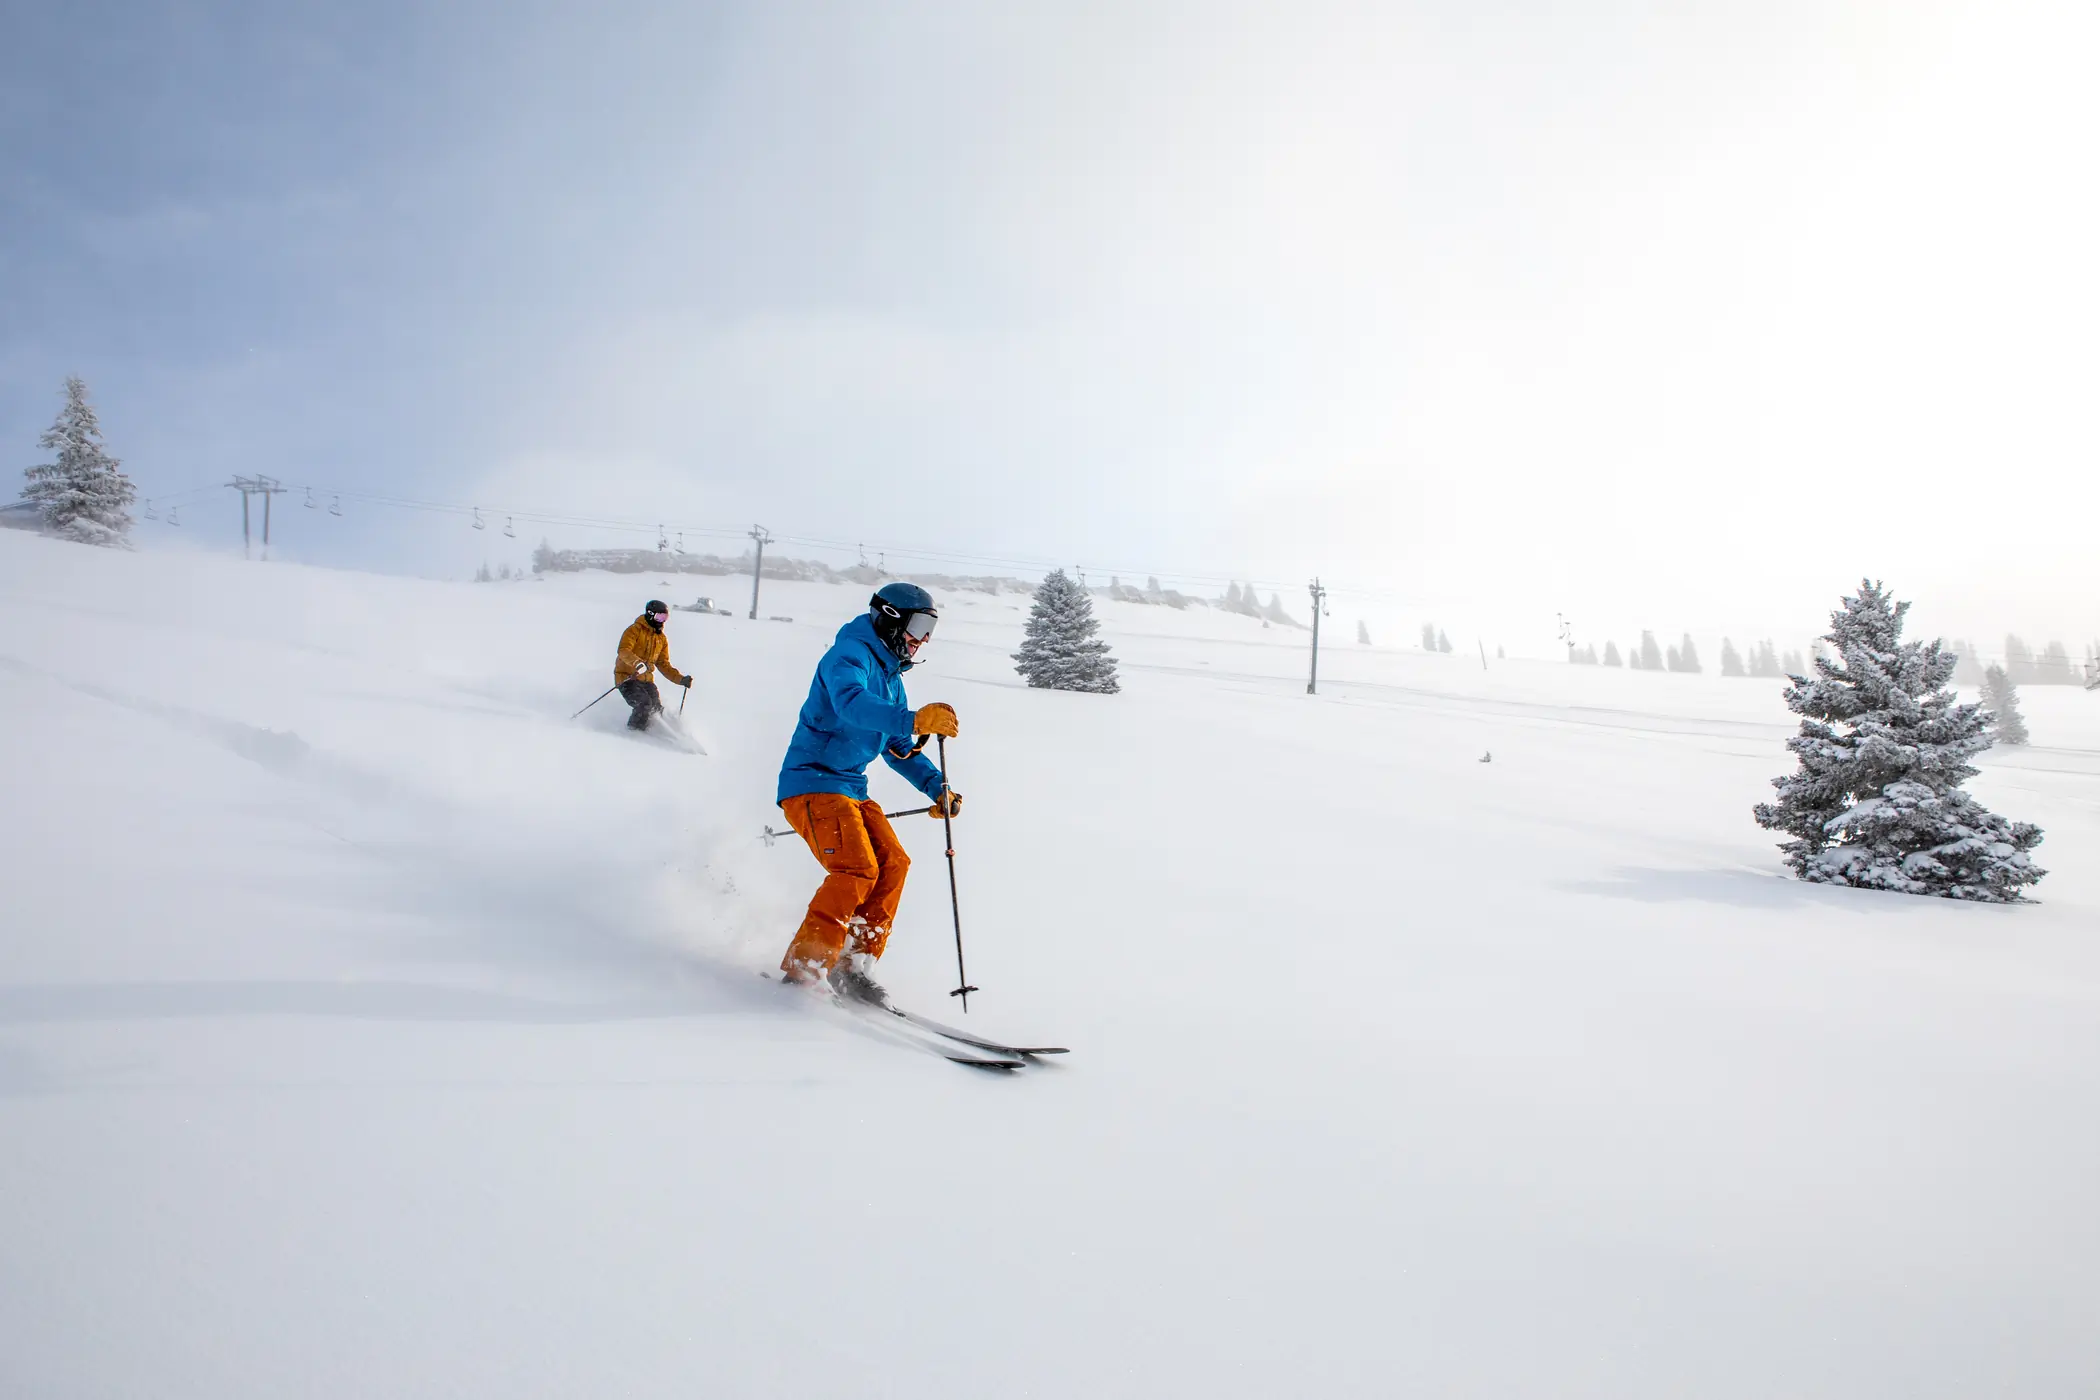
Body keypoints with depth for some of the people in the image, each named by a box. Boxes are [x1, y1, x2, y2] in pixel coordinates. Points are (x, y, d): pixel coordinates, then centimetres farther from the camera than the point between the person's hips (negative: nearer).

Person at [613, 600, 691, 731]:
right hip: (627, 676, -6)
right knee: (644, 705, -24)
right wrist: (637, 662, -41)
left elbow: (663, 664, 17)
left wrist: (681, 679, 3)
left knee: (657, 709, -10)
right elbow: (623, 650, -22)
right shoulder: (635, 630, -7)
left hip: (646, 679, 6)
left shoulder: (662, 639, 14)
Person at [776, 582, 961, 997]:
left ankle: (855, 965, 2)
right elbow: (851, 703, -35)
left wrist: (936, 786, 12)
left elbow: (898, 747, 25)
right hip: (814, 782, -9)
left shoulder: (890, 676, 18)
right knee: (857, 870, -21)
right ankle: (802, 971, -17)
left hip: (852, 789, 9)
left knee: (893, 863, -2)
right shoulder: (850, 654, -12)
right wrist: (914, 720, -49)